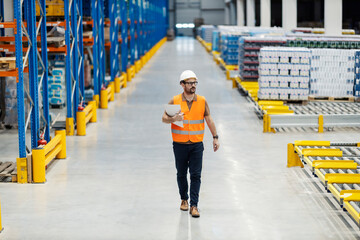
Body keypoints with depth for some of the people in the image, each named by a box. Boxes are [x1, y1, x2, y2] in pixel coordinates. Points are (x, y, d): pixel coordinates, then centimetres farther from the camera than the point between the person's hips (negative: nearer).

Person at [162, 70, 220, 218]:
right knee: (181, 174, 12)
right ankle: (184, 199, 31)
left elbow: (209, 119, 8)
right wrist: (174, 119, -23)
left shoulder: (202, 101, 1)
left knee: (196, 175, -5)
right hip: (180, 145, 0)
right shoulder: (175, 101, -3)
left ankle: (194, 205, -4)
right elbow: (164, 118, -1)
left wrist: (215, 137, 5)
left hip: (196, 145, 0)